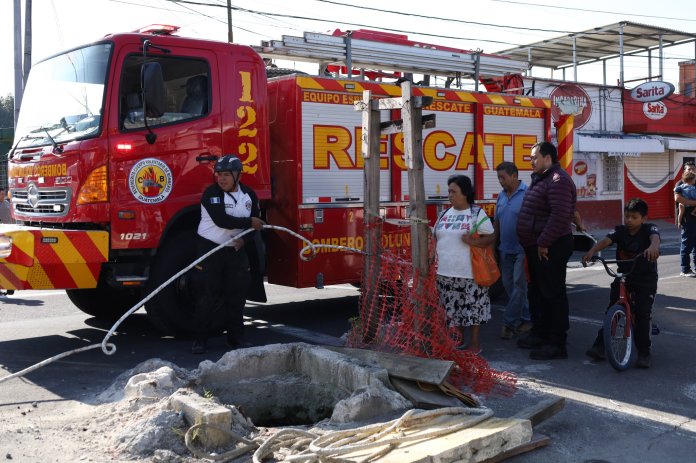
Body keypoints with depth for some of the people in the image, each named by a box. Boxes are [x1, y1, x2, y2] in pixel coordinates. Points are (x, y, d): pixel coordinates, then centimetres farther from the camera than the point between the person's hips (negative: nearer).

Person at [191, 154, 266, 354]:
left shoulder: (249, 195, 4)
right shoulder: (211, 193, -12)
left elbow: (256, 223, 3)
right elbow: (221, 220, -25)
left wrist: (244, 239, -16)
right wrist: (249, 223, -20)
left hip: (236, 250, 4)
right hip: (211, 248, -4)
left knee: (237, 294, 6)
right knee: (209, 295, -4)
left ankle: (236, 337, 18)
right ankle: (200, 339, 5)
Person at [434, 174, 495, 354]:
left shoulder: (477, 213, -4)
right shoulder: (445, 214, 13)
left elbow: (490, 237, -6)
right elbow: (436, 238, 20)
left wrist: (474, 241, -21)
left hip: (469, 273, -5)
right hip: (446, 272, 5)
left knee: (472, 308, 0)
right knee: (453, 308, 12)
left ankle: (475, 343, 13)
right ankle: (458, 341, 25)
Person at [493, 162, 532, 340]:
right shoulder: (501, 196, 11)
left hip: (521, 249, -8)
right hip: (505, 249, 8)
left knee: (518, 284, -6)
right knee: (508, 284, 11)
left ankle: (509, 323, -3)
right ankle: (525, 318, 23)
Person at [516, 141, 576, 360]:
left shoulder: (557, 180, -17)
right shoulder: (540, 179, 17)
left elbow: (560, 216, -27)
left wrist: (544, 243, -24)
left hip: (550, 248, -11)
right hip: (537, 247, 11)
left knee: (553, 294, -5)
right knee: (537, 292, 18)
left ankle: (557, 343, 0)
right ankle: (539, 333, 31)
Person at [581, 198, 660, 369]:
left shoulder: (649, 229, -9)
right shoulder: (620, 230, -1)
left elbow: (655, 237, -32)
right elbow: (605, 240, -19)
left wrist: (653, 246, -58)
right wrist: (592, 251, -40)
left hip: (646, 279, -3)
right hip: (623, 276, 3)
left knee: (642, 313, -10)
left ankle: (644, 353, 0)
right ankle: (600, 345, 4)